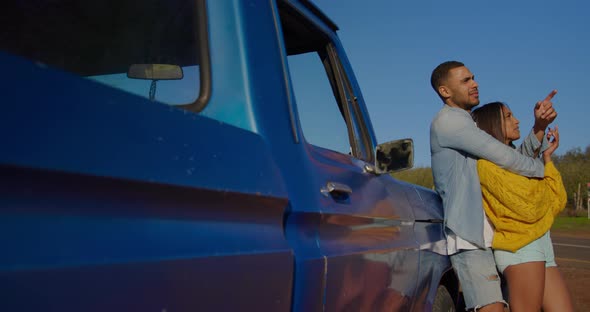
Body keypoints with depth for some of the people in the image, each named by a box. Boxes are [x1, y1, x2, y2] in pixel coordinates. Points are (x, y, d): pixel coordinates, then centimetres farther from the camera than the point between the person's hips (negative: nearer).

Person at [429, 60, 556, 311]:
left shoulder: (471, 124, 21)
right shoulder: (447, 119, -7)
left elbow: (518, 157, 14)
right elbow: (504, 158, -13)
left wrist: (539, 127, -1)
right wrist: (544, 169, 1)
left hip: (488, 235, 10)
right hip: (468, 237, -10)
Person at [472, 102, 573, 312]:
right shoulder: (488, 162, -5)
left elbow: (557, 202, 14)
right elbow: (529, 205, -14)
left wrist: (546, 156, 9)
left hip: (542, 247, 9)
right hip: (520, 248, -9)